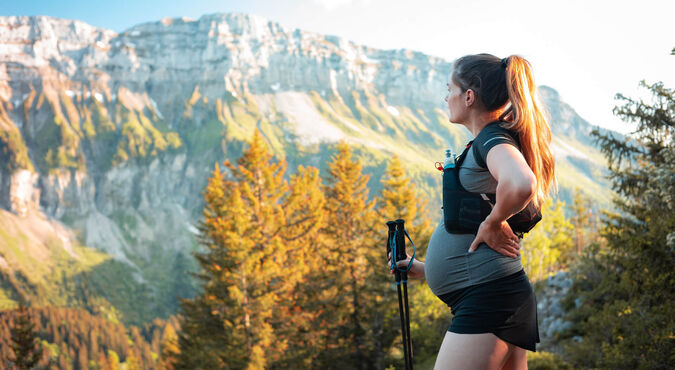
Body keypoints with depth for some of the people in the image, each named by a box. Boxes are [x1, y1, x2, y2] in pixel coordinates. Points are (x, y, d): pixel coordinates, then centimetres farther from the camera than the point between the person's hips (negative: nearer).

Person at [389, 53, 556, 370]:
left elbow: (521, 184, -35)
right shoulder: (491, 143, 20)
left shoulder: (495, 139, -10)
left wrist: (492, 223, -18)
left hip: (489, 296, -10)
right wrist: (428, 268, 29)